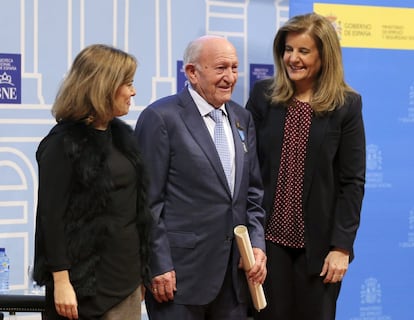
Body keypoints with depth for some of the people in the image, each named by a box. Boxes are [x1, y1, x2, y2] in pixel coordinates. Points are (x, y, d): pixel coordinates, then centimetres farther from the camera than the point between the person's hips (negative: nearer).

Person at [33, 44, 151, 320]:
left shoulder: (123, 135, 11)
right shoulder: (63, 143, -9)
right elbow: (51, 215, -12)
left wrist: (141, 273, 12)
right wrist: (61, 282, -17)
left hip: (127, 278, 7)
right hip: (86, 280, -6)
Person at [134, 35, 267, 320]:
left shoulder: (242, 118, 12)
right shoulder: (161, 117, -9)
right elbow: (148, 201, -10)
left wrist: (257, 244, 4)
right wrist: (159, 266, -12)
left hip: (234, 273, 6)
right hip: (180, 273, -6)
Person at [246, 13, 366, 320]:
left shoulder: (347, 105, -2)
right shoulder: (263, 95, 2)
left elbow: (352, 182, -3)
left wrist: (342, 246, -8)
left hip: (318, 243, -1)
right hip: (267, 237, 1)